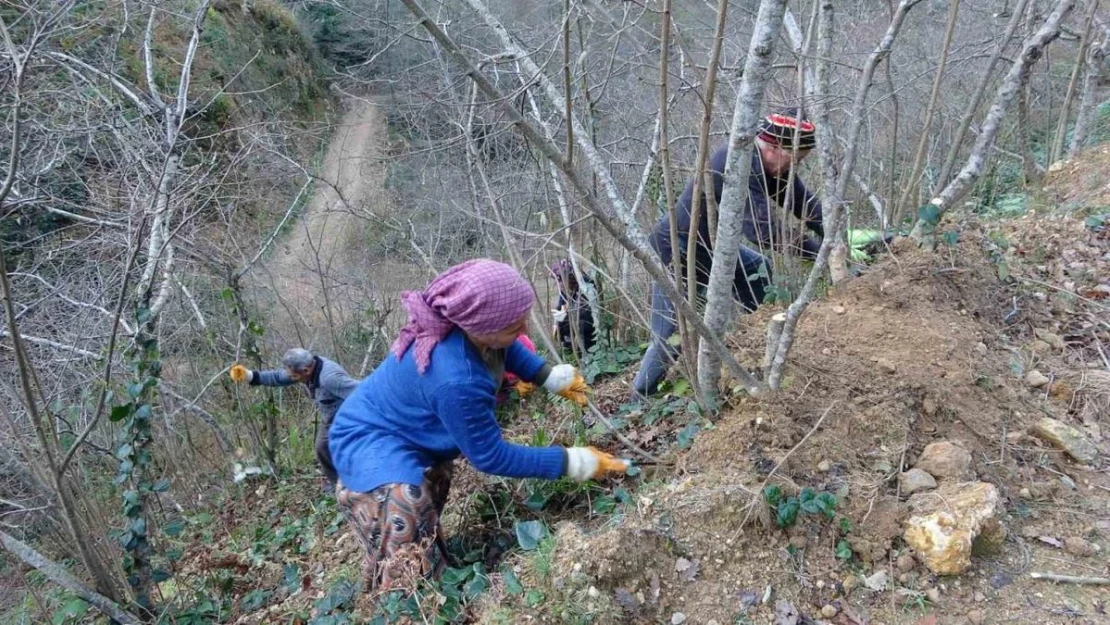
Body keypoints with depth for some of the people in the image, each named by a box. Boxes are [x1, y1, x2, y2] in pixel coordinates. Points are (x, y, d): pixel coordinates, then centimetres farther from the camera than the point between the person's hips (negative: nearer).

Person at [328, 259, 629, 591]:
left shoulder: (470, 323, -19)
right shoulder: (455, 380, -42)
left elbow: (506, 349, 10)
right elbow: (490, 456, -26)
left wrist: (552, 376, -1)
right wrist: (575, 463, -23)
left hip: (413, 427, 9)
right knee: (410, 572, -16)